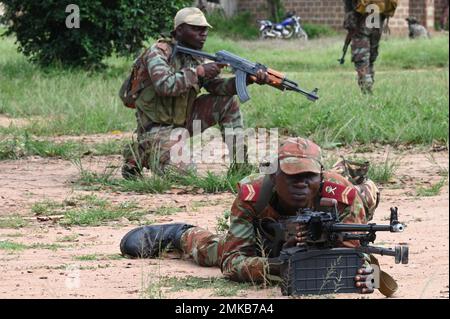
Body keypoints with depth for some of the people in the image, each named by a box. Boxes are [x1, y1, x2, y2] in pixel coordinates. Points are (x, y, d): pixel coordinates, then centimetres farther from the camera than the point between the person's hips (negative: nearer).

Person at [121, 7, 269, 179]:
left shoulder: (196, 58, 5)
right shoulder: (159, 52, -16)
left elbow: (217, 86, -5)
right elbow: (164, 86, -32)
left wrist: (248, 79, -21)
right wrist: (199, 72, -27)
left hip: (183, 121, 7)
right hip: (157, 128, -7)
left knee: (227, 101, -2)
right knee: (182, 171, -27)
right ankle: (140, 153, 1)